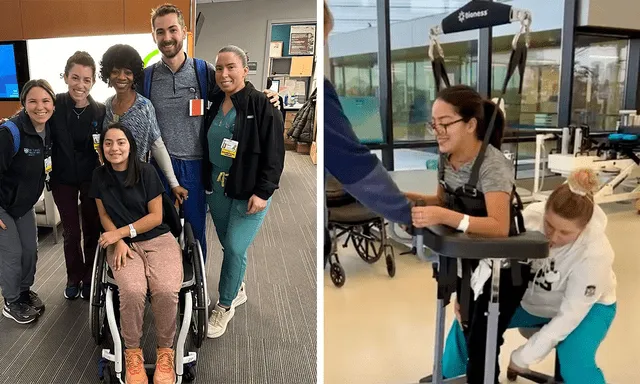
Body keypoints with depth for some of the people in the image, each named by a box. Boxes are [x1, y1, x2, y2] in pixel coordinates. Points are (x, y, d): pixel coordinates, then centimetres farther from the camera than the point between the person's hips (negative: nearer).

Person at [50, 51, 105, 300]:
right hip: (63, 179, 0)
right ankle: (74, 278, 33)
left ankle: (89, 278, 30)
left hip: (91, 179, 0)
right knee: (71, 232, 13)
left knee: (92, 230, 11)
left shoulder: (100, 111, -10)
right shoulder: (55, 105, -12)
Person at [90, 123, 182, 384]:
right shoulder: (100, 175, 4)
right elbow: (104, 216, 8)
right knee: (132, 291, -30)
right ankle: (132, 351, -7)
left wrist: (120, 232, -12)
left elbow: (156, 217, -6)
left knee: (166, 291, -30)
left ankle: (165, 351, -8)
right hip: (122, 244, 2)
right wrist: (119, 242, -9)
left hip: (157, 239, -1)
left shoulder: (146, 171, -7)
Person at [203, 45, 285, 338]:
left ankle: (225, 305, 14)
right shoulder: (215, 105, 7)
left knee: (235, 248, -6)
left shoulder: (262, 106, -13)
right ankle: (238, 291, 37)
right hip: (218, 188, 6)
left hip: (250, 193, -6)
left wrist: (263, 192, -19)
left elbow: (274, 154, -15)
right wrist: (207, 182, 14)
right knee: (227, 245, 14)